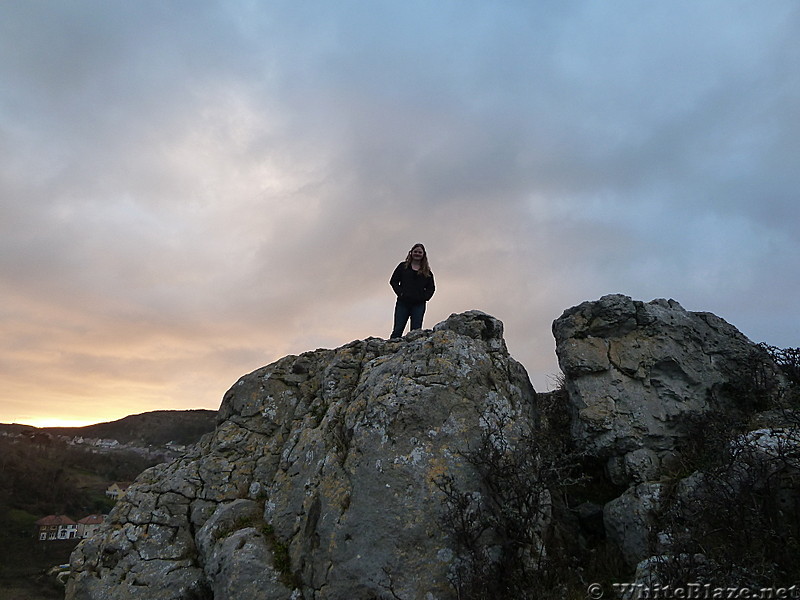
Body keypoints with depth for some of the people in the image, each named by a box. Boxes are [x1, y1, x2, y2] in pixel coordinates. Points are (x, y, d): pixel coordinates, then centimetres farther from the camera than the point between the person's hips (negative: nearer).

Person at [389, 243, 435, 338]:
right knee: (397, 330, -3)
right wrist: (400, 292, -6)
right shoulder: (403, 266, 10)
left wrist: (424, 297, -3)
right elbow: (393, 281, 8)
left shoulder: (427, 271, 13)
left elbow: (431, 287, 14)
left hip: (419, 304, 1)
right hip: (403, 303, -1)